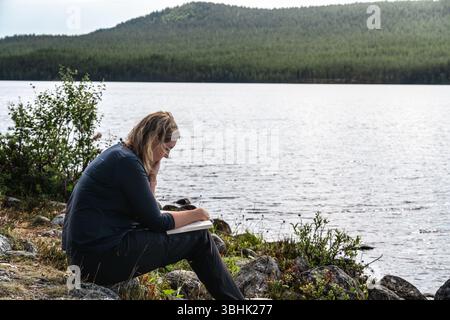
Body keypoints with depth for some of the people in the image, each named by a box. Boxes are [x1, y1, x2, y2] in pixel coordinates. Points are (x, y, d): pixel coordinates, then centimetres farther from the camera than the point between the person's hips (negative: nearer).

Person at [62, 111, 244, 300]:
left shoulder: (118, 153, 14)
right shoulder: (127, 162, -16)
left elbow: (145, 211, 18)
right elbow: (155, 222, -12)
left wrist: (152, 173, 8)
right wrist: (195, 215, 2)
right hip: (102, 260, -10)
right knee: (199, 238, -3)